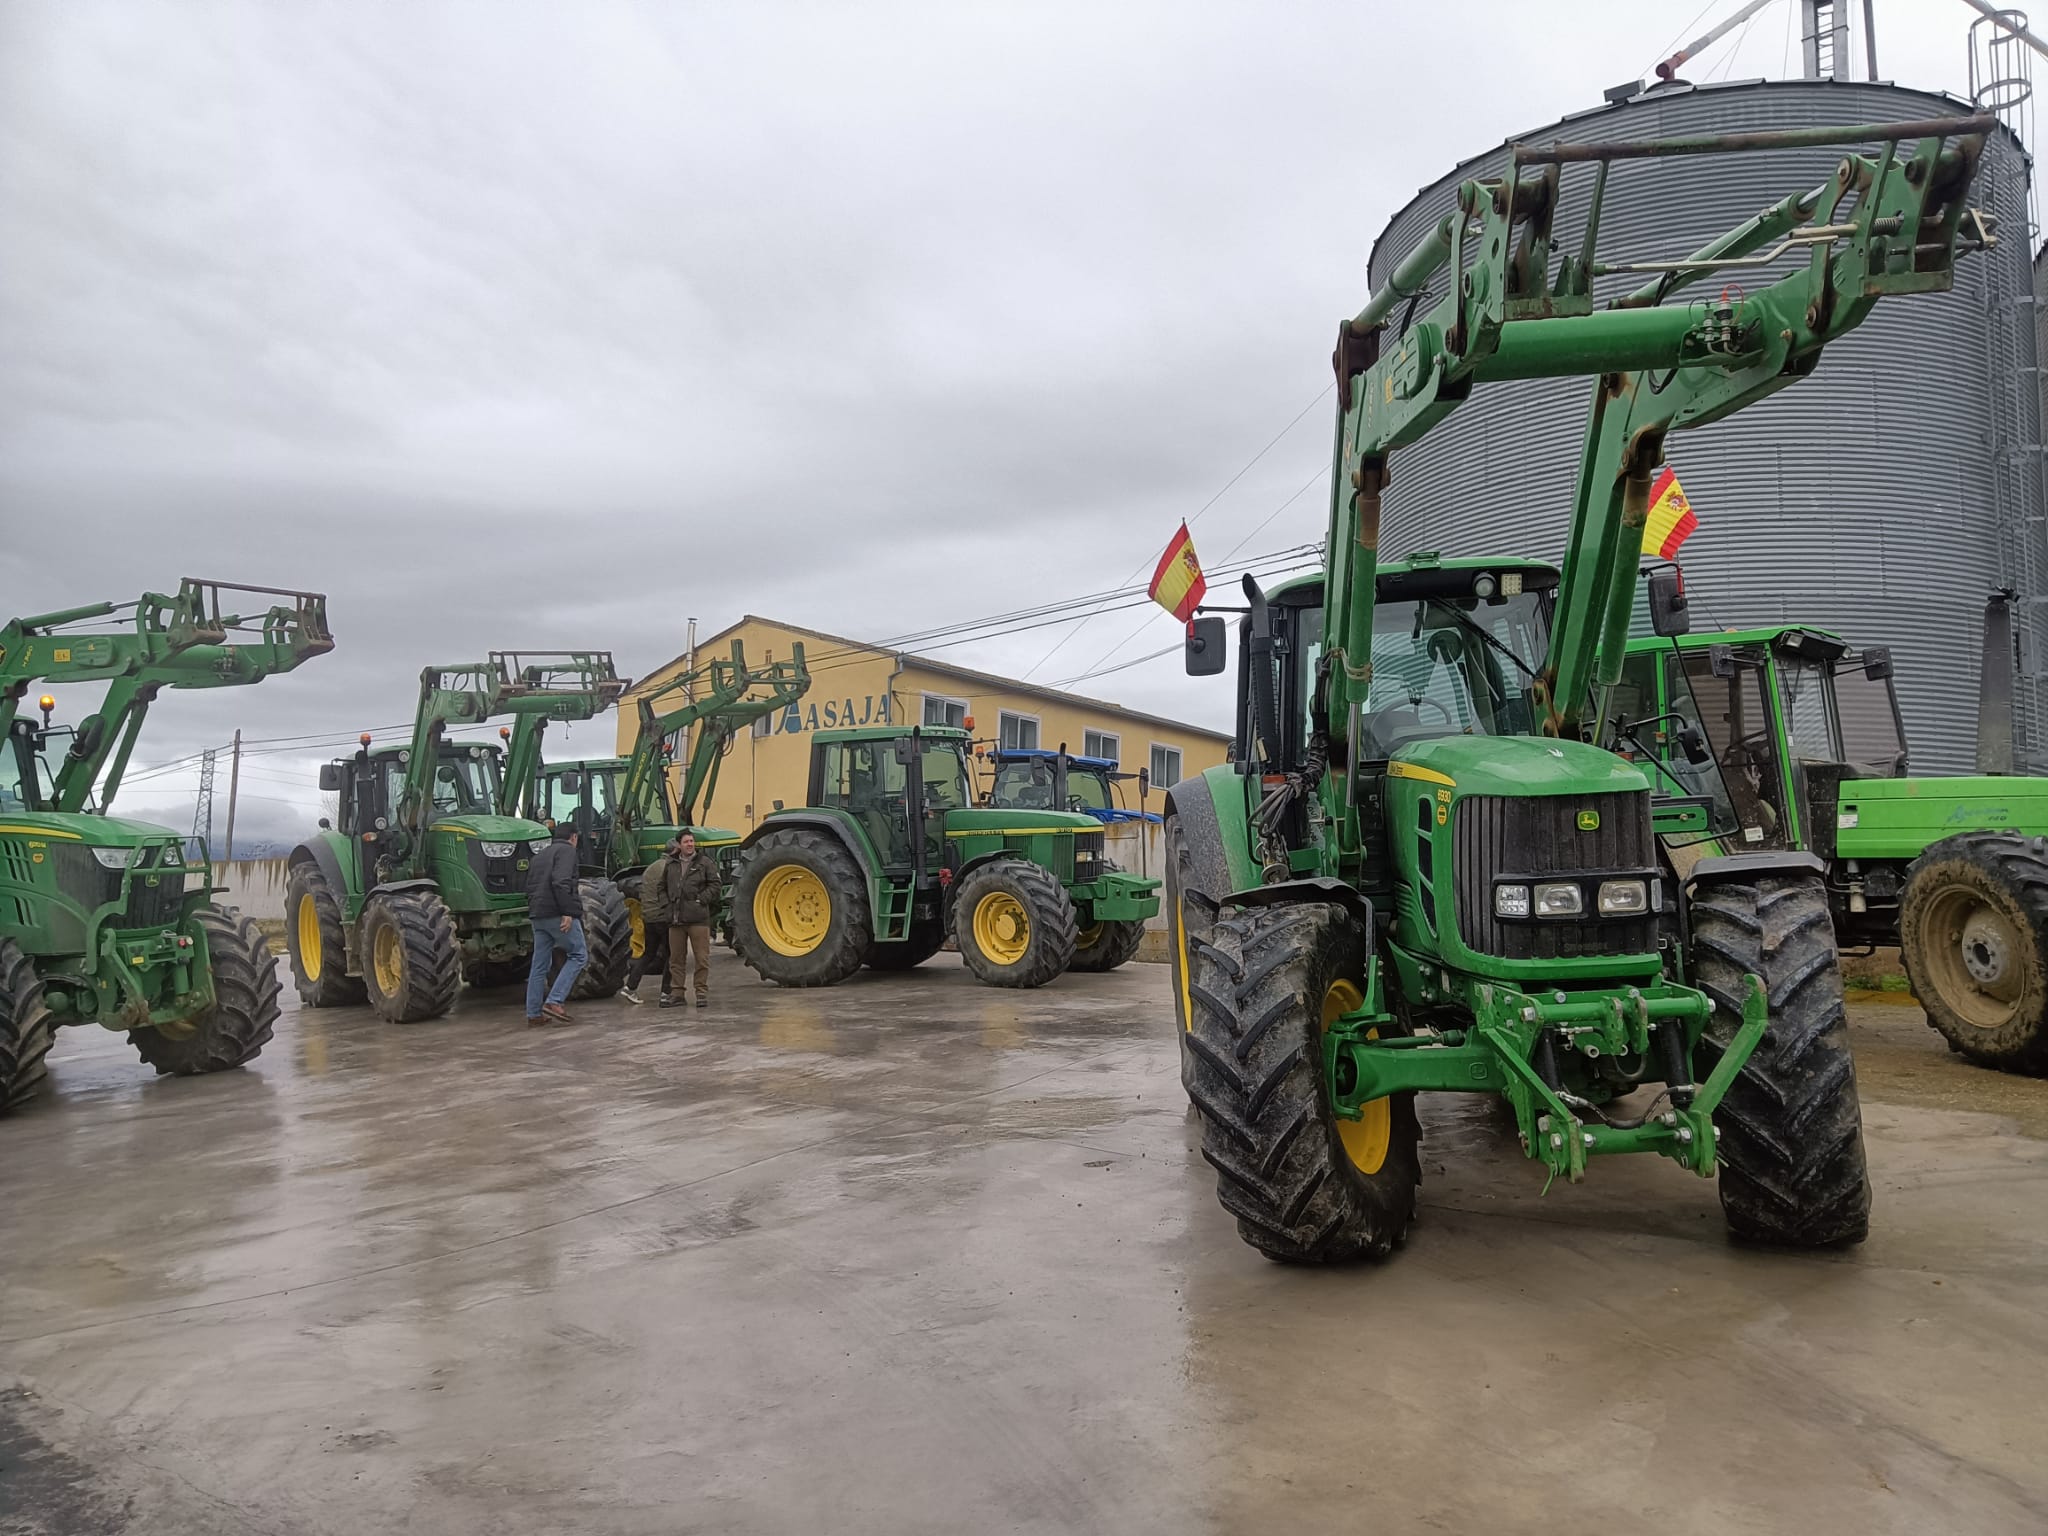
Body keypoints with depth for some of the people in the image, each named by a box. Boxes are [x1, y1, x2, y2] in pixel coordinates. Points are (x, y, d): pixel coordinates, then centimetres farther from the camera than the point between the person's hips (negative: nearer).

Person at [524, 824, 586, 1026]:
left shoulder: (539, 856, 23)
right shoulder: (566, 850, -4)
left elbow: (529, 887, 21)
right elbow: (561, 882, -19)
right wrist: (567, 912, -21)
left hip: (537, 916, 8)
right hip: (558, 915, -8)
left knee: (540, 965, 11)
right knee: (578, 955, 1)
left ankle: (533, 1015, 12)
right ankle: (554, 1001, -10)